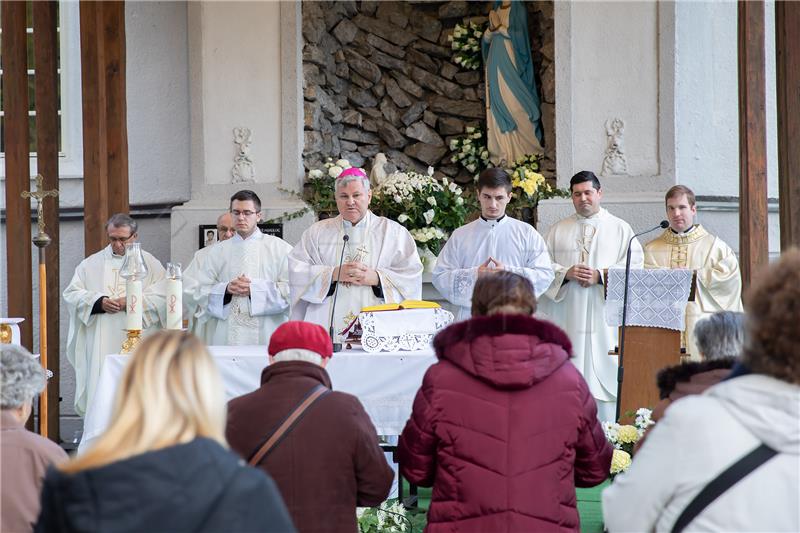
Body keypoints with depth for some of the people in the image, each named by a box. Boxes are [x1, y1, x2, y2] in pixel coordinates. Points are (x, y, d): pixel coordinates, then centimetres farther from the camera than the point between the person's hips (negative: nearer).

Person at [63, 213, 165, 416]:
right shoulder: (91, 264, 13)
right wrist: (99, 302, -11)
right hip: (100, 345, 1)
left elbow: (162, 298, -3)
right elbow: (72, 294, 6)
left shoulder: (151, 264, 8)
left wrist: (132, 302, -16)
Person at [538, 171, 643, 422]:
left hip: (604, 317, -1)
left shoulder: (620, 229, 10)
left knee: (603, 371, -5)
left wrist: (601, 276, -13)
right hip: (567, 316, 1)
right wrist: (566, 273, -12)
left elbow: (634, 266, -1)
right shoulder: (558, 230, 15)